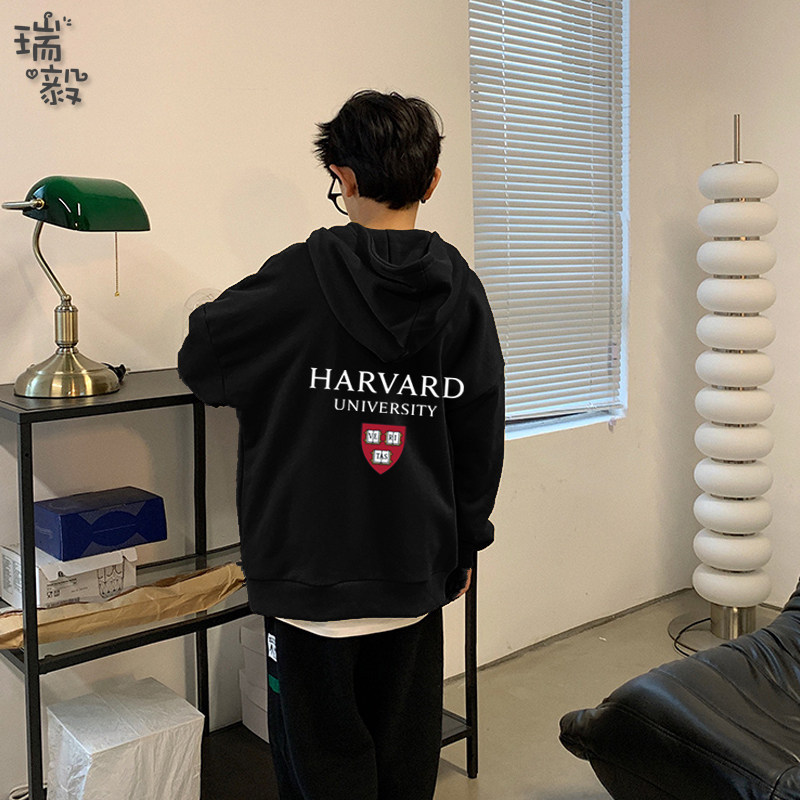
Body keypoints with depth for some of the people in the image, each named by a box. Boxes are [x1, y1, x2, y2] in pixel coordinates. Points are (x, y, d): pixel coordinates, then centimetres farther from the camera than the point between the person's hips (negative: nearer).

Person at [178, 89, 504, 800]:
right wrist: (466, 542, 16)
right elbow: (481, 437, 4)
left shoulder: (303, 276, -13)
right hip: (418, 569, 4)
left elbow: (200, 362, 1)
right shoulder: (462, 290, -1)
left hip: (313, 568, -4)